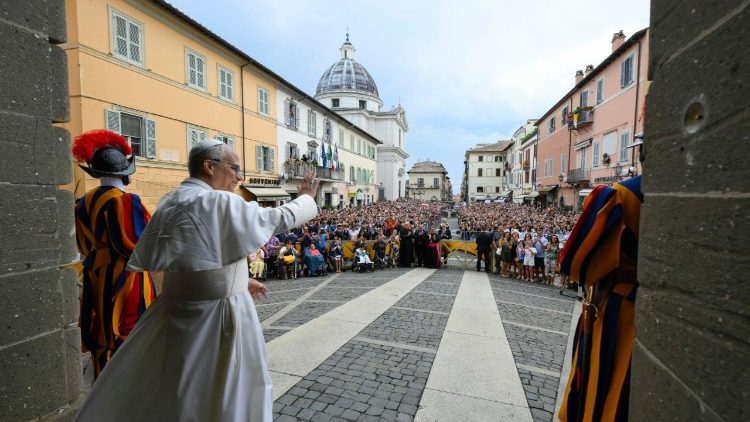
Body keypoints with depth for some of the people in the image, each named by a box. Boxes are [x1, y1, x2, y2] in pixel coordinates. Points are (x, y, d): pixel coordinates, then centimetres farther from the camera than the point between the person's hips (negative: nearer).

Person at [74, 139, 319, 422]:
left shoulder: (170, 202, 3)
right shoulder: (220, 203, -22)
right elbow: (280, 218, -10)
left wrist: (238, 280, 20)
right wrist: (307, 197, 8)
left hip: (176, 312, 8)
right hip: (217, 318, -8)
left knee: (161, 398, 25)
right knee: (230, 399, 14)